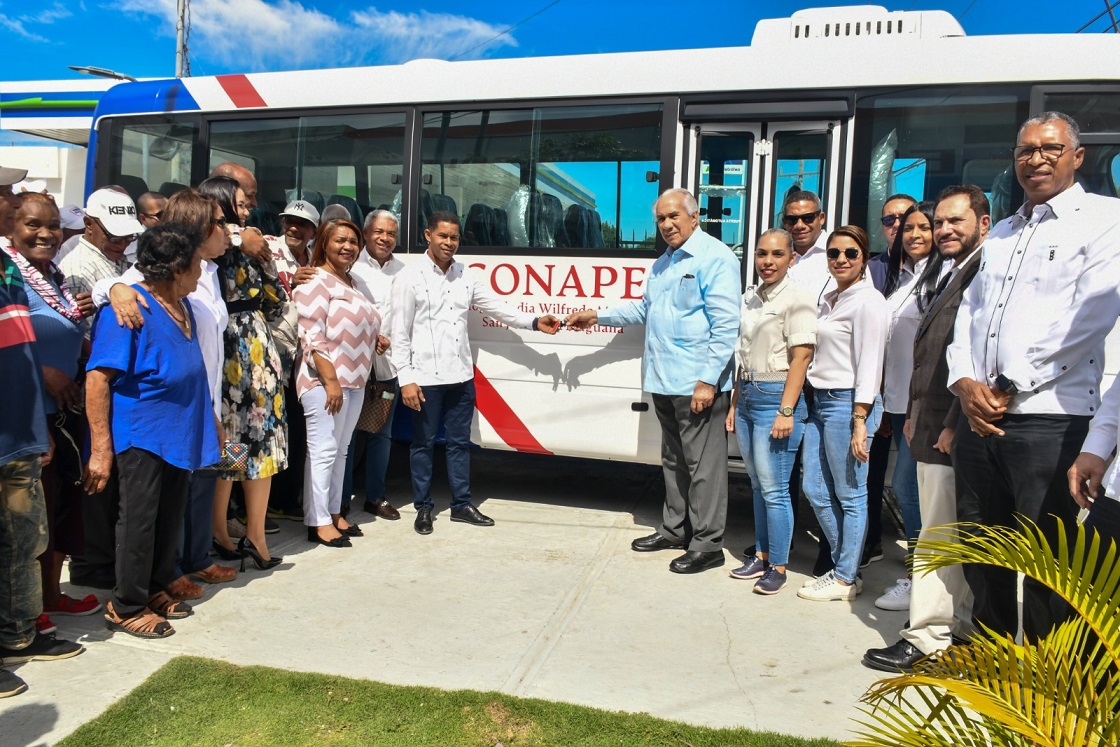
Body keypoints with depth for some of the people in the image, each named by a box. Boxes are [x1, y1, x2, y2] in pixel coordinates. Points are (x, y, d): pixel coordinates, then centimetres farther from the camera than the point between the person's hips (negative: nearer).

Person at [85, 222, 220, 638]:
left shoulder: (182, 306, 6)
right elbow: (97, 378, -22)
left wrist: (209, 422, 21)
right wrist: (101, 450, -22)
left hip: (179, 432, 8)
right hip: (142, 433, -8)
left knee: (169, 519, 16)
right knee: (139, 520, 2)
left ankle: (156, 589, 33)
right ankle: (126, 607, 18)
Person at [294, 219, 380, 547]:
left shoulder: (352, 283, 18)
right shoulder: (316, 282, -9)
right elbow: (312, 337, -17)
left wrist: (375, 337, 12)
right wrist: (330, 380, -21)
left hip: (354, 381, 9)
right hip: (325, 381, -9)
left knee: (341, 451, 13)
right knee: (323, 451, -5)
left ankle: (335, 513, 22)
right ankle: (318, 522, 2)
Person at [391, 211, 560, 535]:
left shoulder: (466, 275, 8)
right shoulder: (410, 277, -6)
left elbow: (496, 307, 11)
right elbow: (400, 333, -8)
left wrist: (534, 322, 0)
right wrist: (406, 378, -14)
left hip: (461, 375, 5)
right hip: (425, 377, -4)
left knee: (459, 442, 13)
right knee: (424, 444, 8)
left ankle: (461, 504, 25)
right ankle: (423, 508, 21)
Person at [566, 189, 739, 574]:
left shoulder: (715, 258, -10)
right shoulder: (662, 264, 19)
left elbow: (726, 325, -16)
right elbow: (644, 309, 31)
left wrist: (708, 379, -20)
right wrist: (597, 316, 26)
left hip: (699, 383, -9)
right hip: (664, 382, 9)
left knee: (702, 464, -2)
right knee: (674, 460, 17)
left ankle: (707, 544, 7)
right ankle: (675, 529, 30)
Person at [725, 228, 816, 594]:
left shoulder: (797, 300, -8)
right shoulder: (750, 298, 13)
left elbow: (801, 358, -14)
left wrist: (786, 412, -18)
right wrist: (734, 404, 16)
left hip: (776, 397, -7)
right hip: (748, 395, 8)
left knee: (774, 489, -4)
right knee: (757, 485, 15)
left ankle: (777, 566, 9)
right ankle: (761, 554, 26)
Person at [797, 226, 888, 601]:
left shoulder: (868, 301, -9)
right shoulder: (830, 300, 17)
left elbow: (869, 364, -14)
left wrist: (859, 421, -18)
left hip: (848, 404, -9)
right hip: (820, 401, 9)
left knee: (850, 496, 1)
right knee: (815, 490, 12)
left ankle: (845, 579, 13)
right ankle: (845, 565, 26)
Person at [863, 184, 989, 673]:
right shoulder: (936, 276, 17)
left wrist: (955, 425, -20)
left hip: (953, 432, -10)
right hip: (929, 427, 10)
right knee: (949, 535, 17)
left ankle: (926, 638, 7)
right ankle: (964, 623, 30)